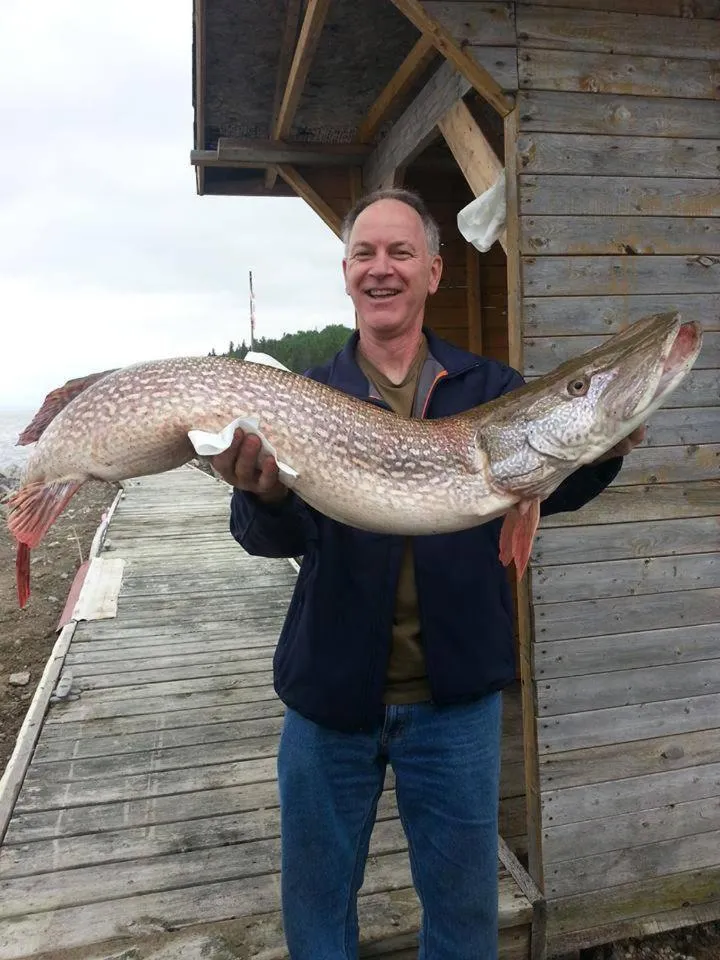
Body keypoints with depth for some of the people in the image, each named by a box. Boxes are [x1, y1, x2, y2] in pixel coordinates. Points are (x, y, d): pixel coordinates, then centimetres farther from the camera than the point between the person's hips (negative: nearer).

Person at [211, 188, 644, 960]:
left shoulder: (492, 388, -1)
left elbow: (542, 490, -12)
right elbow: (272, 539, -15)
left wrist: (604, 451, -31)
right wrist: (263, 495, -37)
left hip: (456, 694, 1)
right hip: (330, 692, 0)